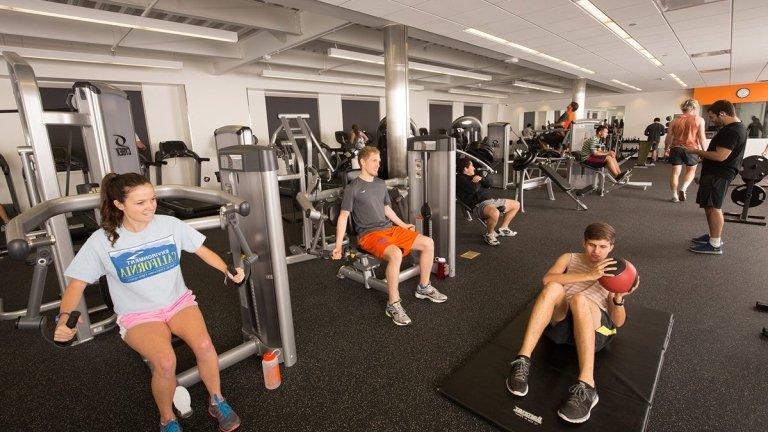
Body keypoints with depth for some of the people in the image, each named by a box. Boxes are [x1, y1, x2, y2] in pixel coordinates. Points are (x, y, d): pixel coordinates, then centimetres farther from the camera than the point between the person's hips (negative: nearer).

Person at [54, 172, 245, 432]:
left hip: (178, 301, 1)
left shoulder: (170, 224, -5)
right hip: (138, 315, -1)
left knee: (204, 345, -27)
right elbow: (76, 284, -3)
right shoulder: (102, 241, -8)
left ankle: (217, 401, 2)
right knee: (165, 362, -29)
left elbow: (202, 251, 2)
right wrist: (64, 317, -21)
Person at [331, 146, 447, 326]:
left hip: (390, 229, 7)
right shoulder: (352, 188, -5)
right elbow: (343, 216, -7)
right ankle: (393, 305, -21)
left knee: (428, 243, -5)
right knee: (396, 254, -36)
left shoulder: (381, 184, 15)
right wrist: (338, 245, -13)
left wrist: (403, 225, 30)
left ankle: (424, 287, 12)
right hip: (369, 235, -7)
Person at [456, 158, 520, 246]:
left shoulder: (473, 176, 23)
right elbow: (473, 189, -21)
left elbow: (488, 184, 17)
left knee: (516, 204, 21)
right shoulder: (459, 179, -6)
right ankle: (488, 235, -13)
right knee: (495, 213, -42)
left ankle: (502, 229, 26)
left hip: (491, 200, 10)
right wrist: (476, 182, 0)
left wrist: (481, 179, -3)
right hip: (479, 205, -10)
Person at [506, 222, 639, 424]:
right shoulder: (569, 258, 21)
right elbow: (547, 279, -3)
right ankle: (523, 360, -38)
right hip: (559, 322, 0)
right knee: (553, 288, -32)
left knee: (579, 299, -35)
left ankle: (586, 387, -45)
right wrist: (589, 275, -12)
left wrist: (619, 297, -5)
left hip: (595, 328, 0)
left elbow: (619, 322, 15)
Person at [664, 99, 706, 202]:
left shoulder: (675, 121, 7)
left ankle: (675, 196, 7)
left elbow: (668, 138, 8)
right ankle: (683, 188, -3)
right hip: (691, 148, -2)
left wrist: (666, 150, 18)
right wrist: (703, 150, 3)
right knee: (691, 170, 18)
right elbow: (701, 137, -4)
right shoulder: (699, 120, 0)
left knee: (675, 172, 6)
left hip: (676, 148, 2)